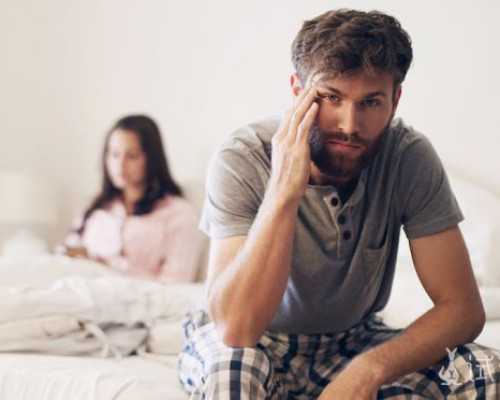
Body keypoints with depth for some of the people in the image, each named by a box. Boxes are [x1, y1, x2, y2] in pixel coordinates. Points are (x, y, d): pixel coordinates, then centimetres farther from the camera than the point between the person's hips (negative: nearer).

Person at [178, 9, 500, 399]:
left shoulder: (410, 157, -19)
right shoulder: (242, 159, -26)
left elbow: (464, 307, -18)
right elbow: (236, 328, -34)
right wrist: (285, 189, -41)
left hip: (350, 341, 4)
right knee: (231, 366, -38)